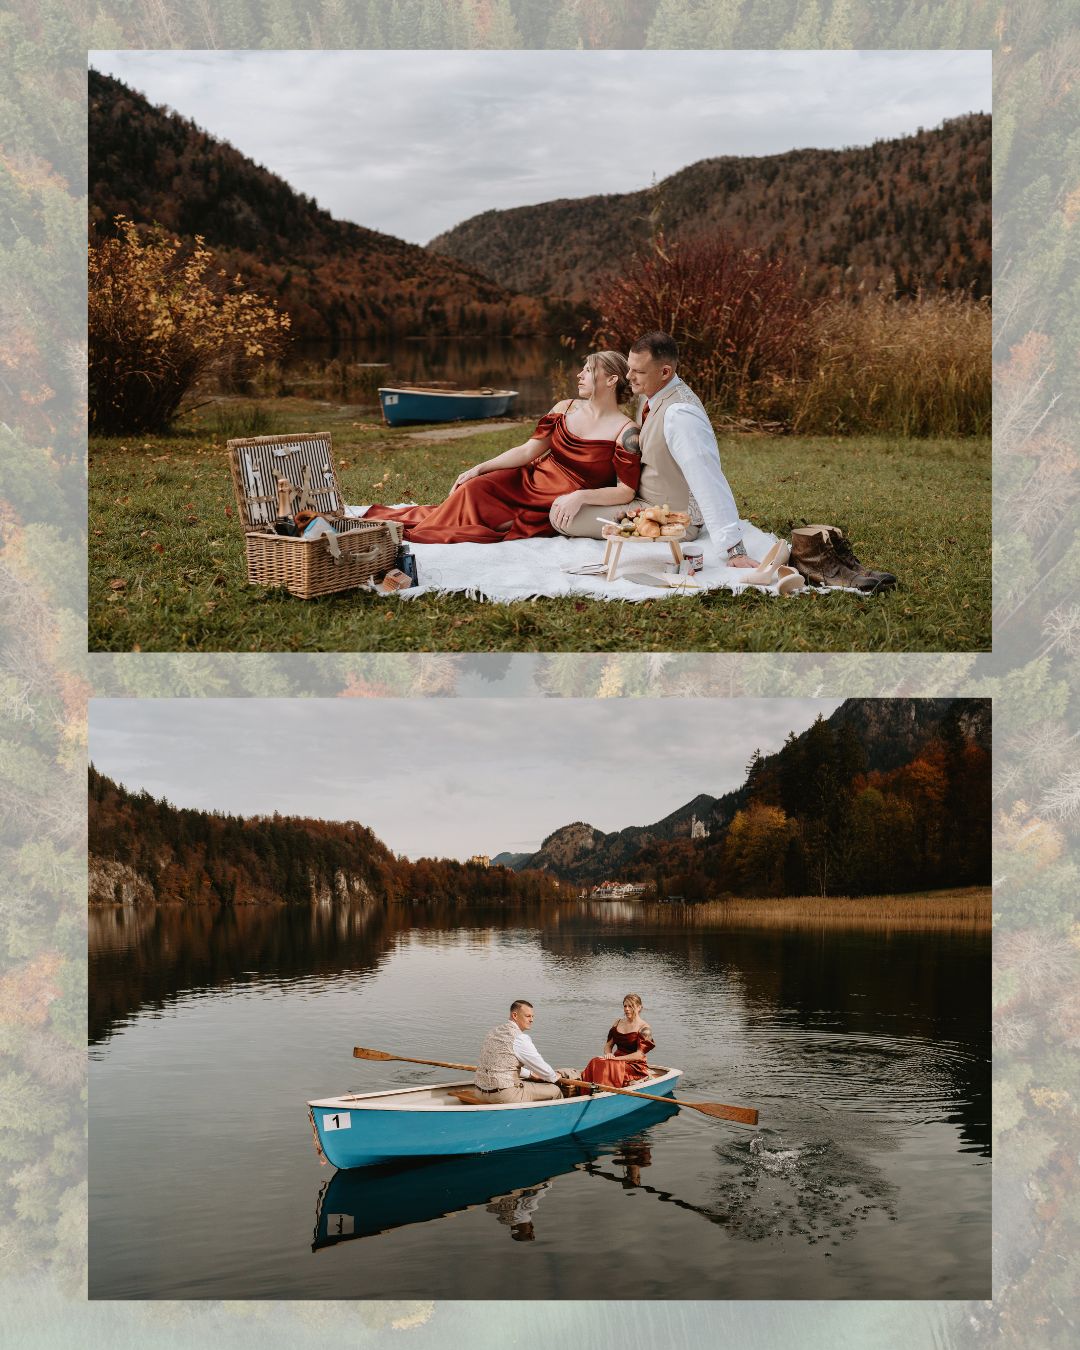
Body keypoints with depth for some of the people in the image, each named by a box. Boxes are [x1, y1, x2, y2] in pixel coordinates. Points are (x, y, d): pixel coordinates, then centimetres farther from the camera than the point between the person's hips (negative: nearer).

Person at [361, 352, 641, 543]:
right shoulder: (565, 409, 4)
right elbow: (528, 450, 3)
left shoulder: (626, 432, -15)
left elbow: (626, 491, -18)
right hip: (527, 480, 5)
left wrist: (580, 496, -33)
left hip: (555, 510, -5)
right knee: (474, 487, -19)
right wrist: (478, 469, -4)